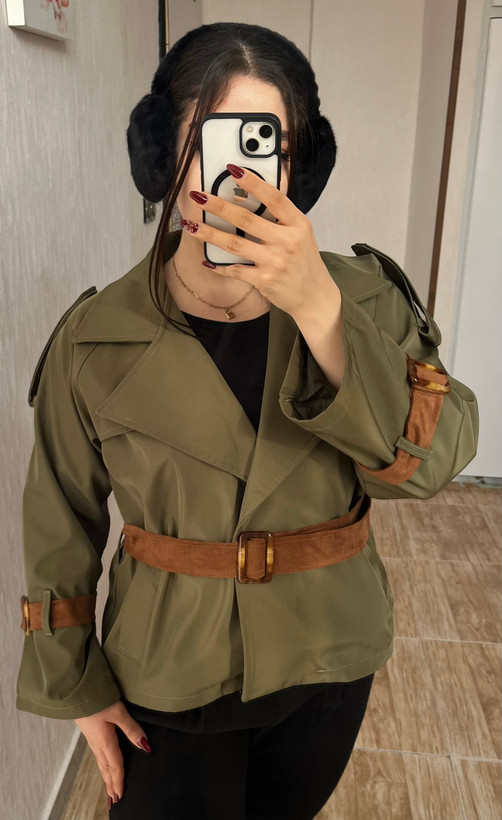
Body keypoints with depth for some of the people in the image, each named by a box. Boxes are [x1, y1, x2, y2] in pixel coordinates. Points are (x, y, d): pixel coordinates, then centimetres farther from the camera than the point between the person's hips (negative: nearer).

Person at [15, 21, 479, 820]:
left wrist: (319, 309, -37)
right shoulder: (95, 341, -15)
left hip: (331, 660, 2)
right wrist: (75, 685, 2)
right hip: (170, 674, -1)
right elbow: (62, 526, -5)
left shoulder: (365, 296, -13)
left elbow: (432, 459, -25)